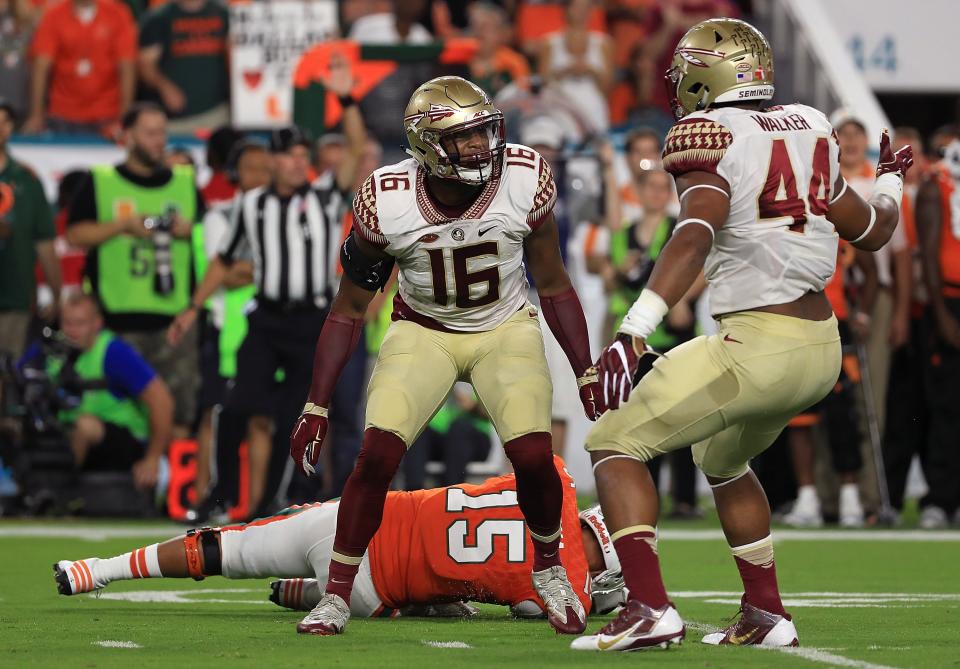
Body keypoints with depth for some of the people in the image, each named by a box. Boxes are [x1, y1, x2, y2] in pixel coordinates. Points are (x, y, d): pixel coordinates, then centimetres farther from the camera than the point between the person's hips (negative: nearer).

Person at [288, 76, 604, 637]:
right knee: (377, 454, -20)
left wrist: (588, 376, -7)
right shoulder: (387, 202, -22)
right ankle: (337, 595, -4)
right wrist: (316, 409, -10)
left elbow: (554, 286, -5)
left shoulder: (524, 181, -20)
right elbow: (349, 309, -8)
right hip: (424, 332, 0)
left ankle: (549, 569, 11)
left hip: (506, 329, 0)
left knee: (533, 456, -19)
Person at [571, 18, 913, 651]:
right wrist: (889, 182, 45)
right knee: (724, 460, 32)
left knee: (615, 442, 2)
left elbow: (696, 235, -26)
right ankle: (767, 616, 31)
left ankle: (650, 607, -12)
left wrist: (634, 330, -33)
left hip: (756, 347, -8)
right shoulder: (809, 130, 11)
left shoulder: (711, 136, -9)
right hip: (822, 346, 8)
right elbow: (871, 230, 22)